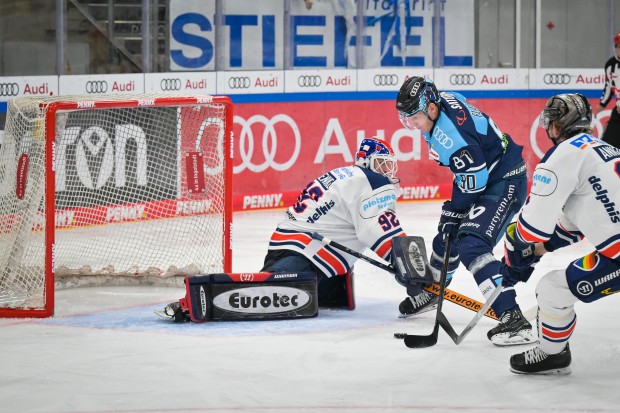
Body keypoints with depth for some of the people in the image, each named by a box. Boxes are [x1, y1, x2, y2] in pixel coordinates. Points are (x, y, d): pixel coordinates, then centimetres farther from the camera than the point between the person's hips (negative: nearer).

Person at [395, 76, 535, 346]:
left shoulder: (451, 132, -31)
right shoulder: (441, 101, -2)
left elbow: (474, 181, -25)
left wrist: (453, 213, -12)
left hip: (505, 182, -10)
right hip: (482, 177, 10)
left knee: (472, 246, -25)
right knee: (447, 238, 22)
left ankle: (513, 318, -32)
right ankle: (432, 291, 49)